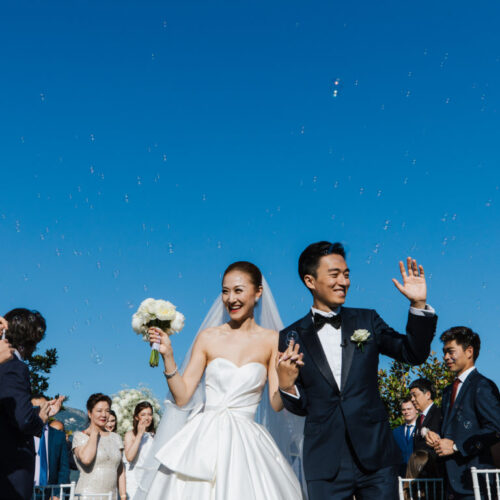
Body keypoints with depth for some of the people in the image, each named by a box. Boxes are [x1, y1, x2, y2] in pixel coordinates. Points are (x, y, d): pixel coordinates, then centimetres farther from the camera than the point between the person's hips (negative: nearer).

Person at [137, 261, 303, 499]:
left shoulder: (272, 340, 2)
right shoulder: (208, 337, 3)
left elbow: (277, 404, -2)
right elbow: (182, 396, 1)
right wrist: (167, 356, -10)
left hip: (246, 443, 0)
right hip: (205, 439, 1)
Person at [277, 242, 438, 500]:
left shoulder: (367, 320, 8)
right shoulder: (291, 338, 2)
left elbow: (414, 354, 4)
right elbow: (301, 406, 5)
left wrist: (418, 304, -6)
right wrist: (286, 386, -16)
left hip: (376, 458, 1)